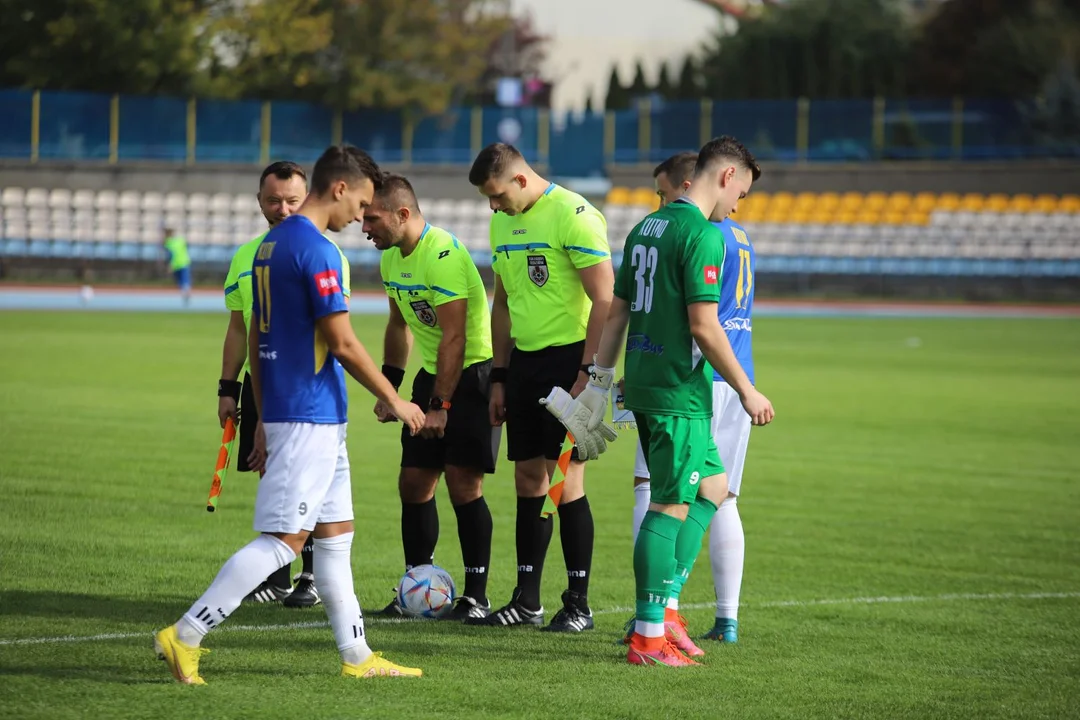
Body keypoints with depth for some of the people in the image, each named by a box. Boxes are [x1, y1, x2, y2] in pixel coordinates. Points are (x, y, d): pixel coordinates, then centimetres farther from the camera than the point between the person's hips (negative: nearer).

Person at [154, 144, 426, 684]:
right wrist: (394, 400, -5)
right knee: (283, 539, -10)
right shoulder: (316, 251, -15)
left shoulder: (271, 245, 14)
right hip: (312, 417, -10)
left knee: (335, 532, 13)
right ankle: (185, 636, -12)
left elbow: (255, 340, 18)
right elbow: (342, 344, -16)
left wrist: (265, 421, 22)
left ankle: (355, 655, 16)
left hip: (284, 411, 10)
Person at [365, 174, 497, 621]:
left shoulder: (442, 255, -23)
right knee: (414, 482, 6)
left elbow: (454, 338, -25)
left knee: (463, 483, -11)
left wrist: (439, 406, -25)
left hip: (473, 375, -9)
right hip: (433, 373, 9)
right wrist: (389, 387, 17)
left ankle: (476, 596, -4)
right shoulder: (391, 258, 6)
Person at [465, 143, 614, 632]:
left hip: (569, 358, -8)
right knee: (528, 478, 9)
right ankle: (526, 601, 15)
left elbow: (604, 299, -16)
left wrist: (587, 372, -19)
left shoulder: (573, 215, -13)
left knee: (565, 479, -7)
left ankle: (578, 605, 0)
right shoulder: (502, 223, 12)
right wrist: (499, 378, 17)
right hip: (524, 360, 8)